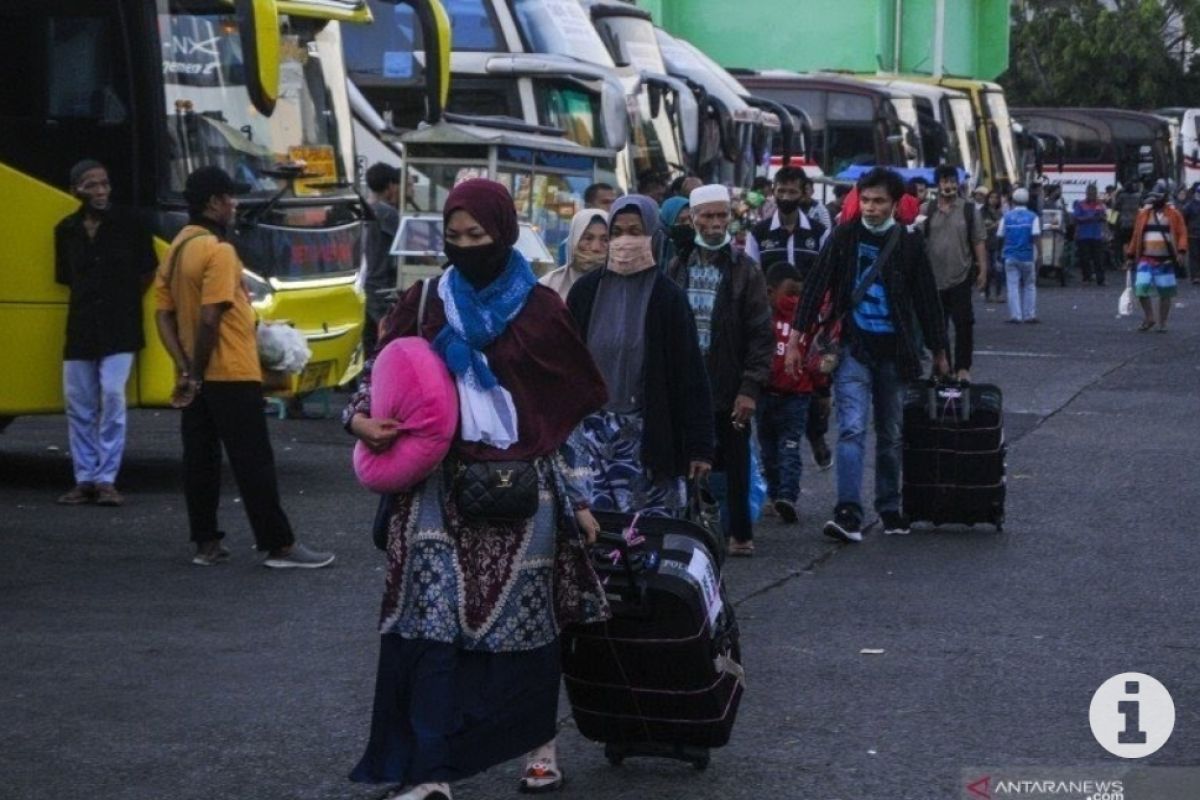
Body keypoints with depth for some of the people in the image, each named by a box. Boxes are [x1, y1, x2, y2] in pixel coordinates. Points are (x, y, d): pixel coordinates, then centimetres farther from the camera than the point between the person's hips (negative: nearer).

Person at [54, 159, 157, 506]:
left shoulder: (128, 225, -3)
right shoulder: (66, 230, 5)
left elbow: (146, 272, 5)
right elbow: (66, 278, 15)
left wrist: (123, 302, 8)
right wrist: (88, 299, 7)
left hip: (120, 328, -3)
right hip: (81, 327, 3)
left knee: (112, 397, -11)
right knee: (78, 403, 4)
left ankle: (106, 480, -5)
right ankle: (84, 479, 12)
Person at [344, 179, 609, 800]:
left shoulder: (539, 309, 2)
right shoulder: (425, 302, 6)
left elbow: (578, 407, 5)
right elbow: (382, 371, 12)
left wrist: (579, 496, 3)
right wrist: (360, 417, -10)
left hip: (521, 487, -1)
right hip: (440, 488, 1)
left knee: (523, 622, 5)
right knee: (434, 626, -7)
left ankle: (538, 745, 25)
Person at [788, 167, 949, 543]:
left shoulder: (908, 242, 2)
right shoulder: (844, 237, 0)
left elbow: (927, 298, 8)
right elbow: (815, 287, 0)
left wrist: (939, 352, 11)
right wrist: (795, 339, -6)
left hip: (893, 350, 2)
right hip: (853, 346, -2)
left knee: (891, 435, 12)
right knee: (852, 428, -14)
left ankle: (889, 509, 25)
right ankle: (848, 512, -20)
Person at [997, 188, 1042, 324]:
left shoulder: (1006, 217, 2)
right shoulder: (1033, 217, -3)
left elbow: (1000, 236, 7)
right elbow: (1037, 237, -11)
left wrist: (1002, 251, 24)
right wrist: (1039, 254, -7)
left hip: (1010, 256, 0)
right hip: (1027, 256, 0)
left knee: (1013, 286, 1)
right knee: (1030, 286, 11)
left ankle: (1015, 315, -5)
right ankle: (1030, 315, 8)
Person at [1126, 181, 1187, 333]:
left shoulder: (1174, 215, 1)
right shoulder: (1143, 214, 7)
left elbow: (1182, 234, -2)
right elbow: (1136, 236, 10)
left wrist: (1181, 251, -18)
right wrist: (1130, 256, 9)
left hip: (1165, 261, -1)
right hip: (1146, 259, 1)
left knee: (1165, 292, 4)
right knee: (1141, 287, -12)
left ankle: (1162, 323, 15)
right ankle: (1149, 318, 7)